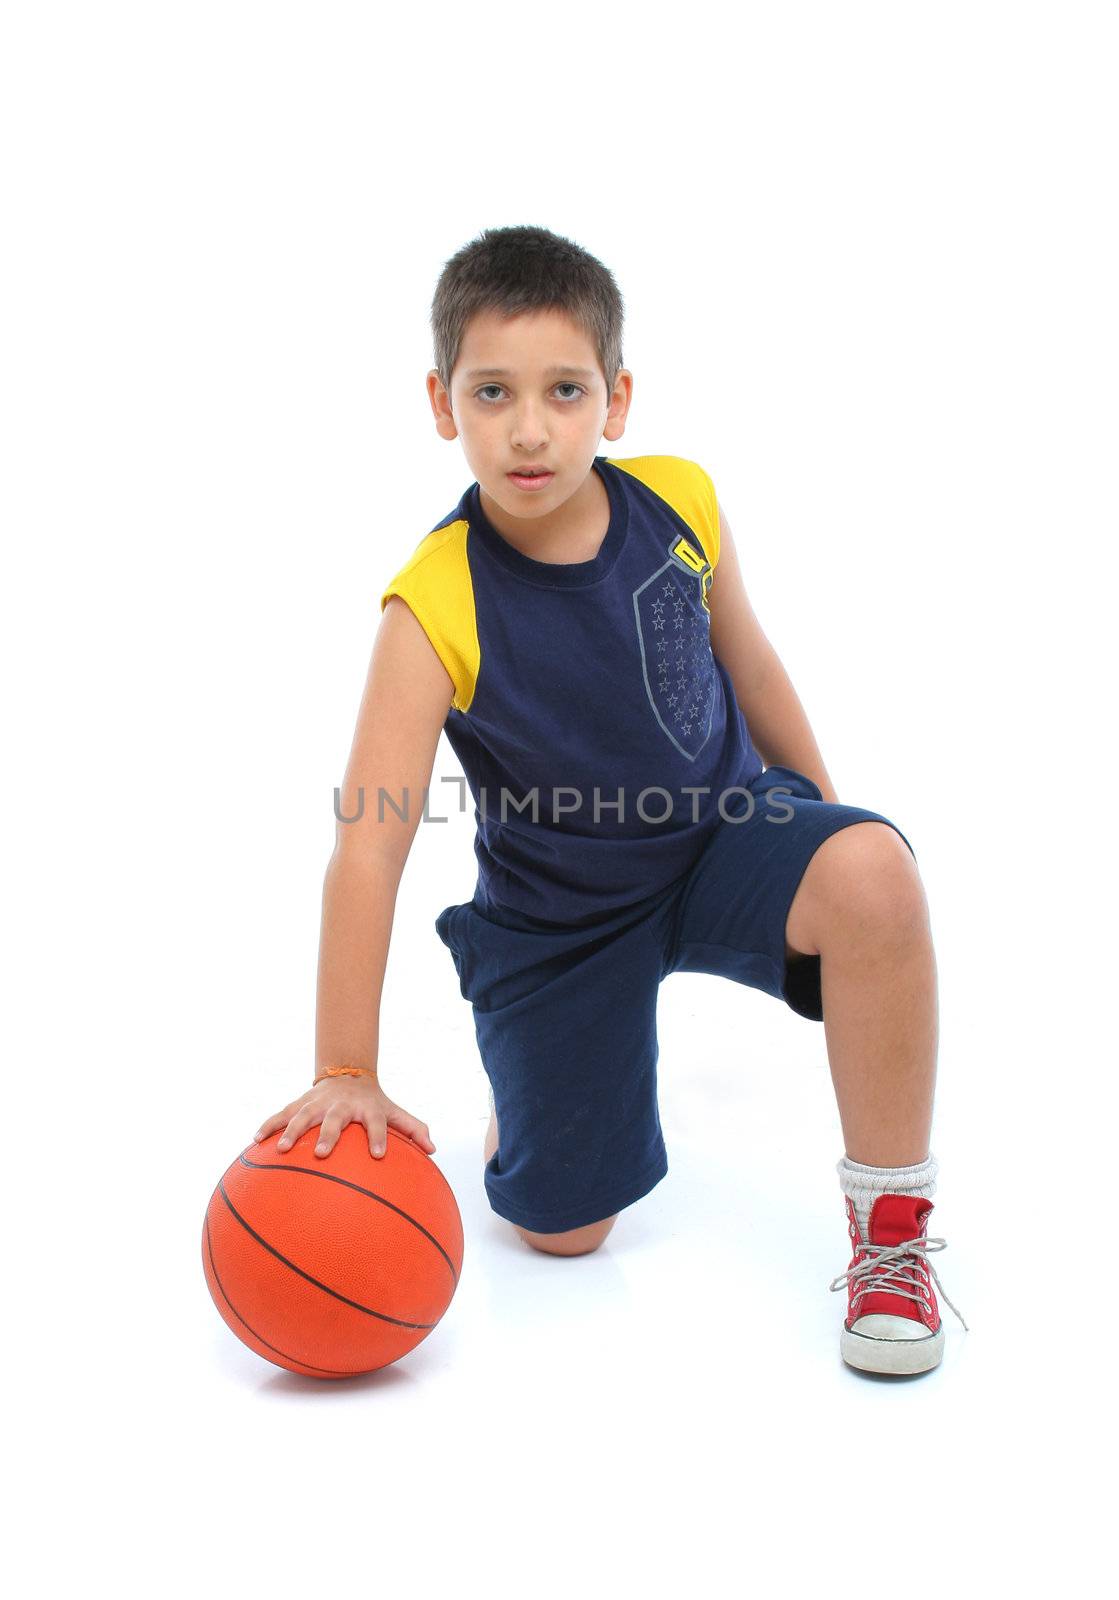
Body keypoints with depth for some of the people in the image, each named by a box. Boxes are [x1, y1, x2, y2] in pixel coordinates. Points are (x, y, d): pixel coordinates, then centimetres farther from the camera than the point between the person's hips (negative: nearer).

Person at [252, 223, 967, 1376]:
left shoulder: (680, 502, -14)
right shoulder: (433, 610, -26)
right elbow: (366, 848, -29)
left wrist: (822, 818, 15)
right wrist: (345, 1075, -32)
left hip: (723, 831, 2)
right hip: (559, 912, -2)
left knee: (871, 871, -33)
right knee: (562, 1229, 3)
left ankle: (891, 1223, -14)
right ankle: (523, 1067, 40)